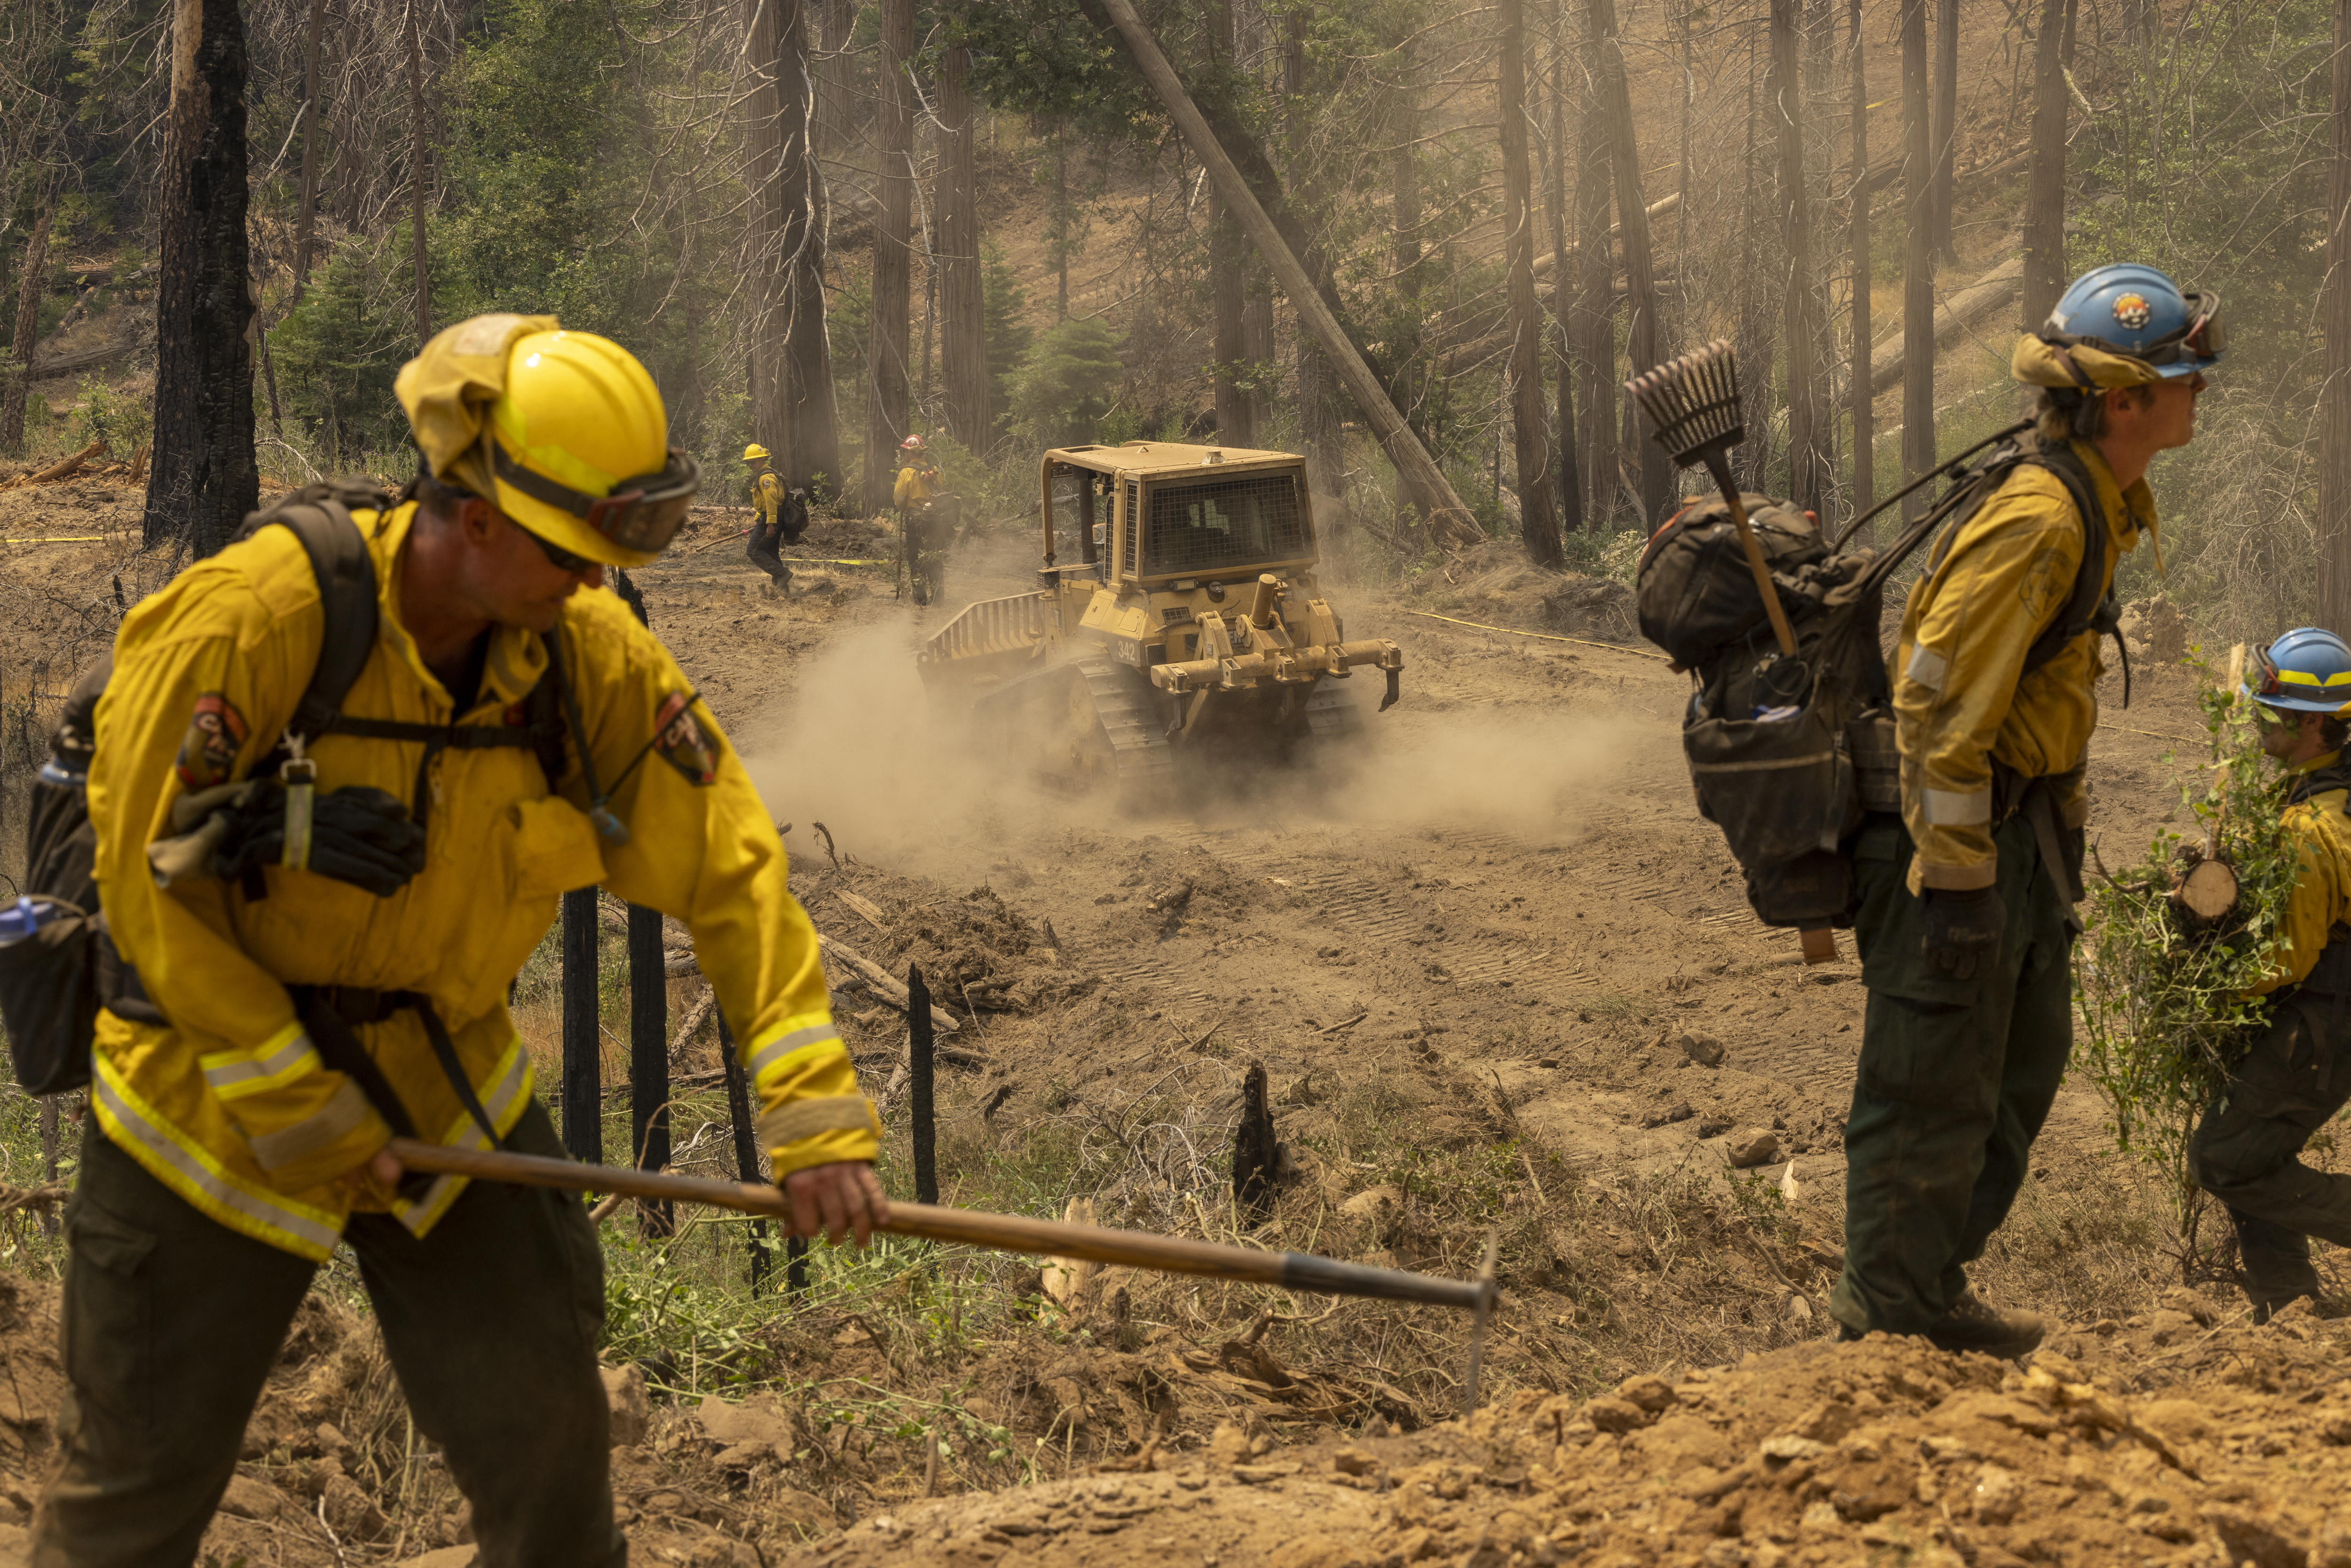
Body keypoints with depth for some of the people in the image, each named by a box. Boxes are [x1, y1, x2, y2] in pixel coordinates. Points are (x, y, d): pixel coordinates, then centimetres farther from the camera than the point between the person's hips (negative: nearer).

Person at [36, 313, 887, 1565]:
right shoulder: (257, 616, -25)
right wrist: (289, 1104, -19)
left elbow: (728, 867, -9)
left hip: (446, 1095, 4)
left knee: (548, 1447, 6)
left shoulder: (594, 661, -11)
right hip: (216, 1105, -4)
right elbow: (145, 873, -19)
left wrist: (813, 1109, -19)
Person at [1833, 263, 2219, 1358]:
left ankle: (1930, 1294, 30)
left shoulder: (2096, 509, 9)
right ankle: (1886, 1323, 11)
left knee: (2022, 1072, 19)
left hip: (2022, 826, 10)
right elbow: (1938, 706, -25)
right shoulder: (2035, 525, -23)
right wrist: (1957, 882, -24)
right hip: (1963, 831, -10)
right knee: (1933, 1097, -1)